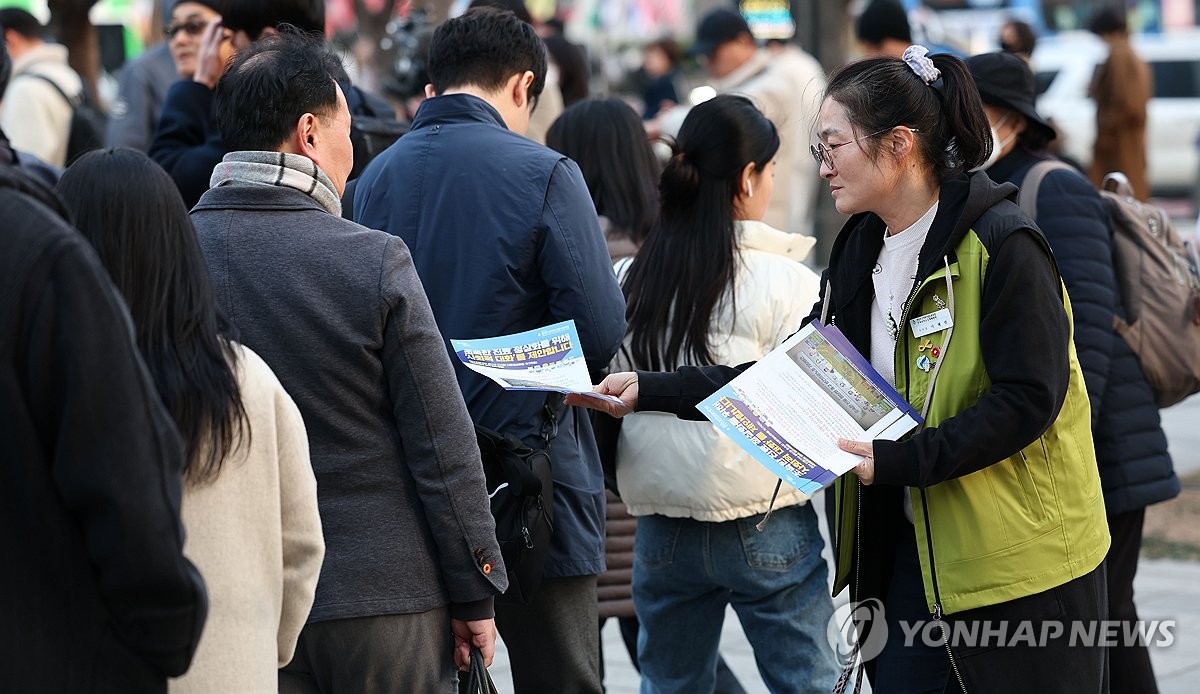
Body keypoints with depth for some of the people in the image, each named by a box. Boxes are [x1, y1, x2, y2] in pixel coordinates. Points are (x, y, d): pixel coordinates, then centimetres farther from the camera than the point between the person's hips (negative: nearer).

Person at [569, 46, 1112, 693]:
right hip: (915, 545, 7)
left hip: (1019, 556, -7)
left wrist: (898, 460, -25)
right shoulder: (861, 250, 10)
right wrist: (651, 392, 4)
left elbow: (1028, 398, -20)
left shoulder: (1001, 245, -16)